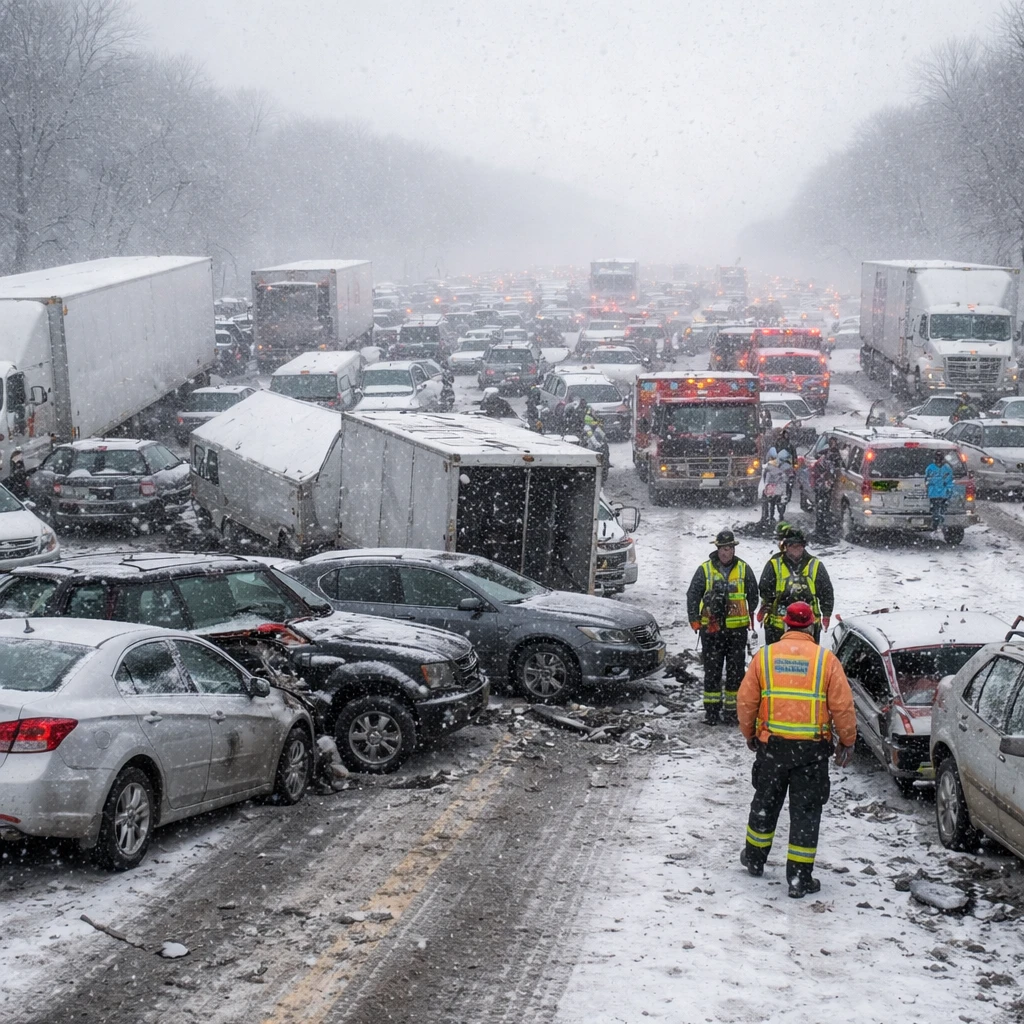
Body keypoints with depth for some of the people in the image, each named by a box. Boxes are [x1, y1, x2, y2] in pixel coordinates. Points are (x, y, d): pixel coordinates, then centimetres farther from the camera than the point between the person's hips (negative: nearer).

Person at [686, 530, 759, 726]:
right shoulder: (705, 570, 0)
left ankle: (731, 709, 13)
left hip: (737, 629, 1)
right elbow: (692, 595, 3)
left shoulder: (743, 569, 4)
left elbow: (753, 595, 15)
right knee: (712, 670, 3)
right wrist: (694, 620, -3)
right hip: (711, 629, -1)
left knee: (735, 670, 5)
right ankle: (711, 709, 10)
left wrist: (751, 616, 16)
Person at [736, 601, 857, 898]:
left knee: (765, 803, 20)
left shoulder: (764, 656, -2)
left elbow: (746, 702, 1)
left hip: (771, 744, 2)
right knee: (806, 810, 7)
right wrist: (847, 741, 7)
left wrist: (749, 734, 17)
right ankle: (800, 879, 9)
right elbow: (843, 707, -6)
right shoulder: (826, 659, -6)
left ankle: (754, 859, 36)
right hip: (812, 750, -2)